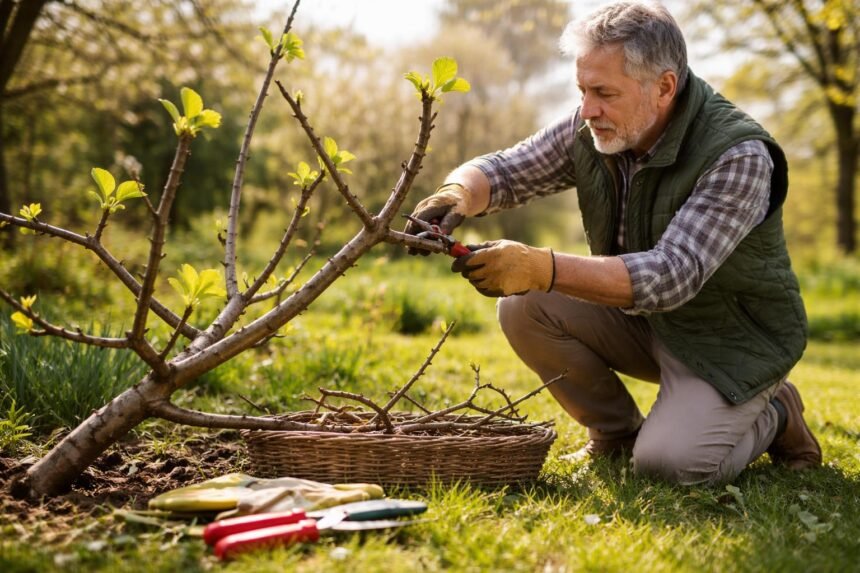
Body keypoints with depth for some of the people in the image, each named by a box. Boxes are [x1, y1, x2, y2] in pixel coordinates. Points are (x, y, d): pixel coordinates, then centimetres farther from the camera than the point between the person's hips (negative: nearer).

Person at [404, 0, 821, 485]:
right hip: (642, 315, 6)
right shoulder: (592, 132, -10)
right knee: (524, 308, -15)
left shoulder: (739, 157, -29)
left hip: (733, 338, -6)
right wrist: (458, 194, -30)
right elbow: (501, 171, -5)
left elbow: (672, 275, -39)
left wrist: (543, 268, -49)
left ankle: (772, 415, 7)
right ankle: (617, 433, 7)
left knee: (667, 462, -26)